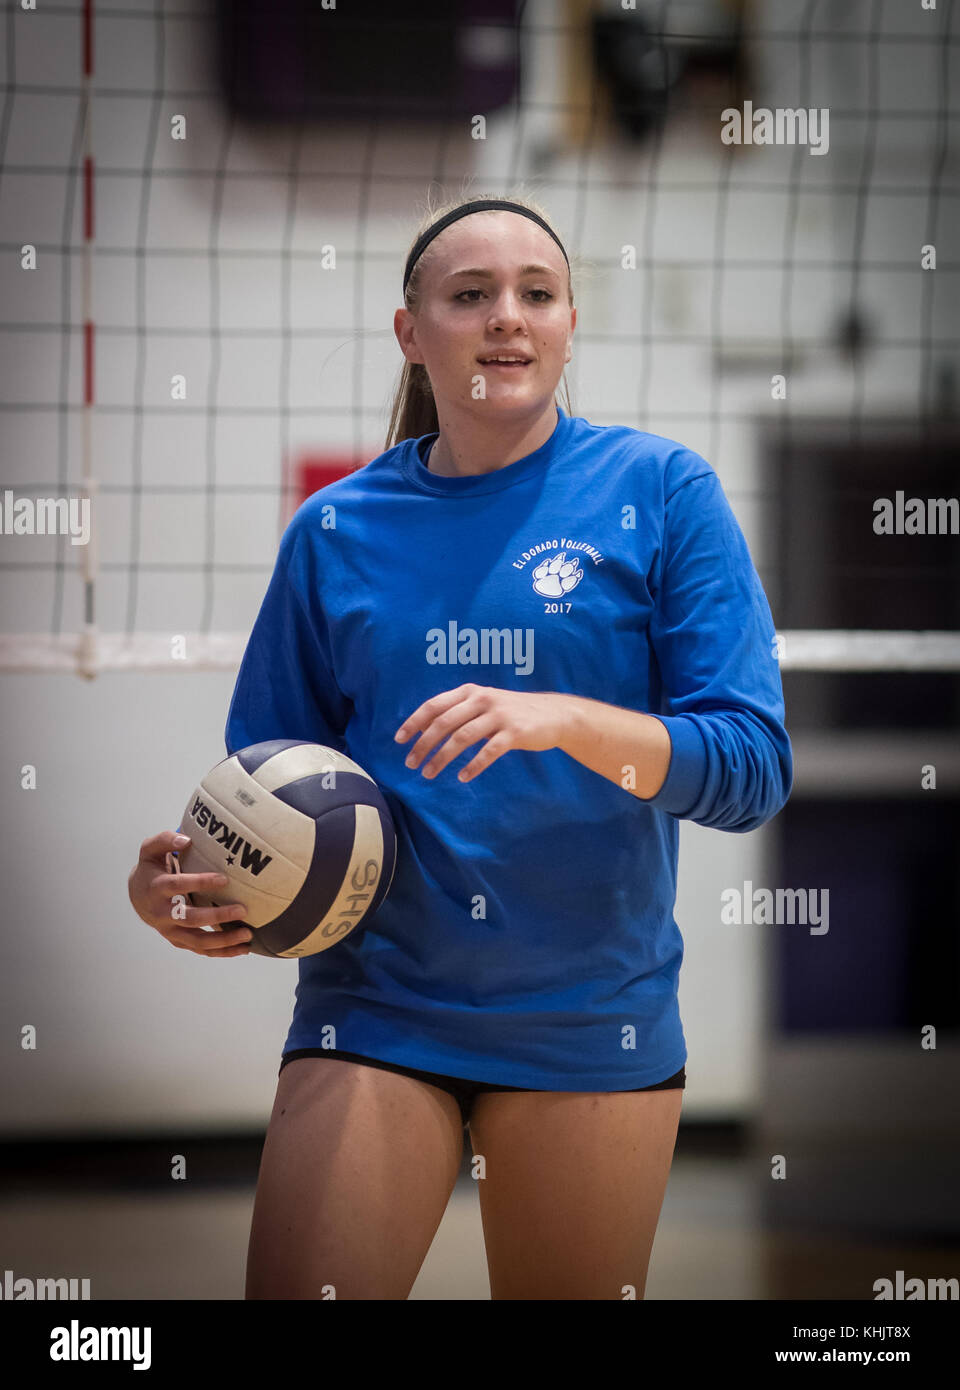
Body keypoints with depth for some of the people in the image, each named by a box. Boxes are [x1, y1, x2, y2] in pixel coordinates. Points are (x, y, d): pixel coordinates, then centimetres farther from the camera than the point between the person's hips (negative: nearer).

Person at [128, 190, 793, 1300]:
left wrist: (566, 720, -25)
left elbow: (752, 766, -9)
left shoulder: (659, 491, -2)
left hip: (594, 1021, -1)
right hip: (374, 1002, 1)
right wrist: (174, 877, -11)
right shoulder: (334, 530, 5)